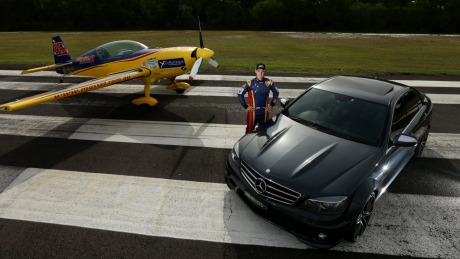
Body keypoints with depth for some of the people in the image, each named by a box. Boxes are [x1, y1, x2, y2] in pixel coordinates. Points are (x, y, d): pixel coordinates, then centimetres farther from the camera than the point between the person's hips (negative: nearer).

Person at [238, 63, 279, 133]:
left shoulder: (269, 82, -3)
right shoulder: (250, 83, -11)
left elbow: (276, 93, 14)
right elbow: (240, 94, -6)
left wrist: (272, 104, 8)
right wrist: (245, 106, -6)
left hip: (264, 112, 3)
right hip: (252, 112, -3)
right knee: (249, 131, 7)